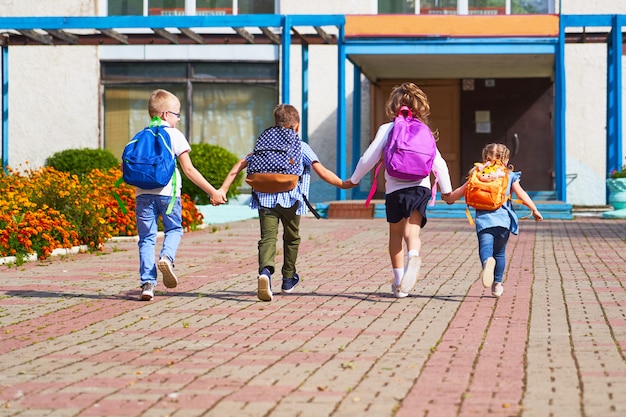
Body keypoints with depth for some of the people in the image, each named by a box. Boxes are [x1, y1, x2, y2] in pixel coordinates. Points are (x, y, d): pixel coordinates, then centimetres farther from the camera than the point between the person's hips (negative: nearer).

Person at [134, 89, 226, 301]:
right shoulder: (175, 135, 1)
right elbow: (188, 169, -4)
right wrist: (213, 192, -1)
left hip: (143, 193, 3)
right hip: (168, 192, -2)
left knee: (147, 238, 7)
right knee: (174, 229, 19)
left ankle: (147, 283, -2)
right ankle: (167, 256, -11)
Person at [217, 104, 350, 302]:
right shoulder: (302, 147, 9)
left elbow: (238, 166, 10)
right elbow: (322, 172, -1)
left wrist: (222, 189, 10)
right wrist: (343, 184, 10)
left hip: (265, 198, 1)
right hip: (291, 199, -1)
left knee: (268, 237, -8)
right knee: (291, 238, 21)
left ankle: (265, 271, -37)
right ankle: (288, 279, 34)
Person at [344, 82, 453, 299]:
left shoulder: (387, 129, 1)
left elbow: (370, 158, 1)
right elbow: (439, 163, 10)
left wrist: (353, 180, 15)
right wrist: (447, 190, 22)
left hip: (395, 189, -1)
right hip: (421, 187, 1)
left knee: (395, 233, 15)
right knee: (412, 230, -7)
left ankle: (399, 283, 18)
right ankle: (414, 256, -42)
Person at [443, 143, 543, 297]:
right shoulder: (510, 176, 10)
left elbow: (462, 190, 13)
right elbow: (521, 194, 2)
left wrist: (449, 198, 31)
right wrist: (535, 210, 8)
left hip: (484, 219, -1)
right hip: (503, 220, 1)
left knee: (485, 246, -14)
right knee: (500, 252, 15)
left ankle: (487, 261, -50)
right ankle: (497, 284, 17)